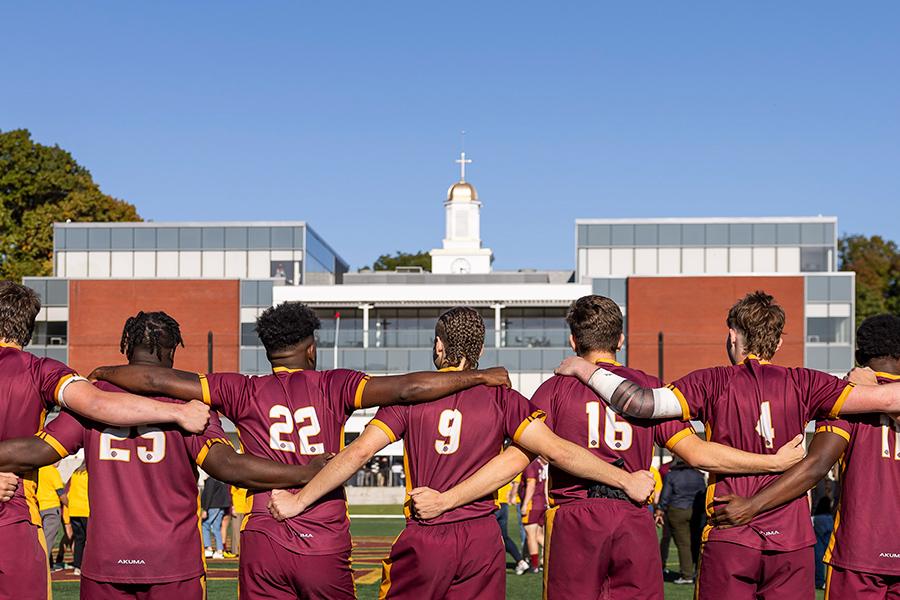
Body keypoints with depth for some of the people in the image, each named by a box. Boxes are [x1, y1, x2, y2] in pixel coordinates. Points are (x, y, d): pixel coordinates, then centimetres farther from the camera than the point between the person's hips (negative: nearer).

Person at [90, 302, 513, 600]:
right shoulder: (332, 388, 1)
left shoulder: (245, 393, 4)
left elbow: (157, 379, 3)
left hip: (262, 546, 1)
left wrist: (102, 373, 20)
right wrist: (479, 376, -2)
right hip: (326, 546, -1)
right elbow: (405, 389, -11)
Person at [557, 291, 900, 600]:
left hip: (728, 540, -1)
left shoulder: (714, 383, -3)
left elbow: (644, 403, -14)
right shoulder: (802, 384, 2)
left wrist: (587, 369, -2)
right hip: (792, 540, 2)